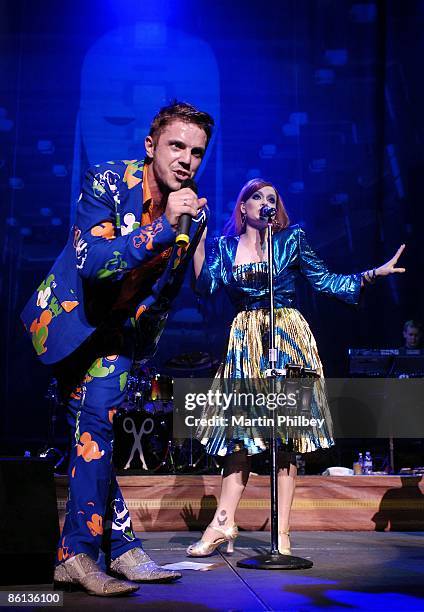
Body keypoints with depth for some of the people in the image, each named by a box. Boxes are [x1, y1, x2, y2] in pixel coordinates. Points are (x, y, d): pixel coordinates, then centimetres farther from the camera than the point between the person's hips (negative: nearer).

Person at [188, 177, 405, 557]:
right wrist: (199, 236, -5)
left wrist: (373, 274, -3)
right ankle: (224, 523, 3)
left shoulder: (292, 239, 7)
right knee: (240, 430, -1)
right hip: (244, 342, 2)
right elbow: (205, 286, -3)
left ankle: (282, 533, -1)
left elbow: (325, 281, 6)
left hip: (288, 339, -1)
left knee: (286, 433, -4)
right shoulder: (224, 247, 11)